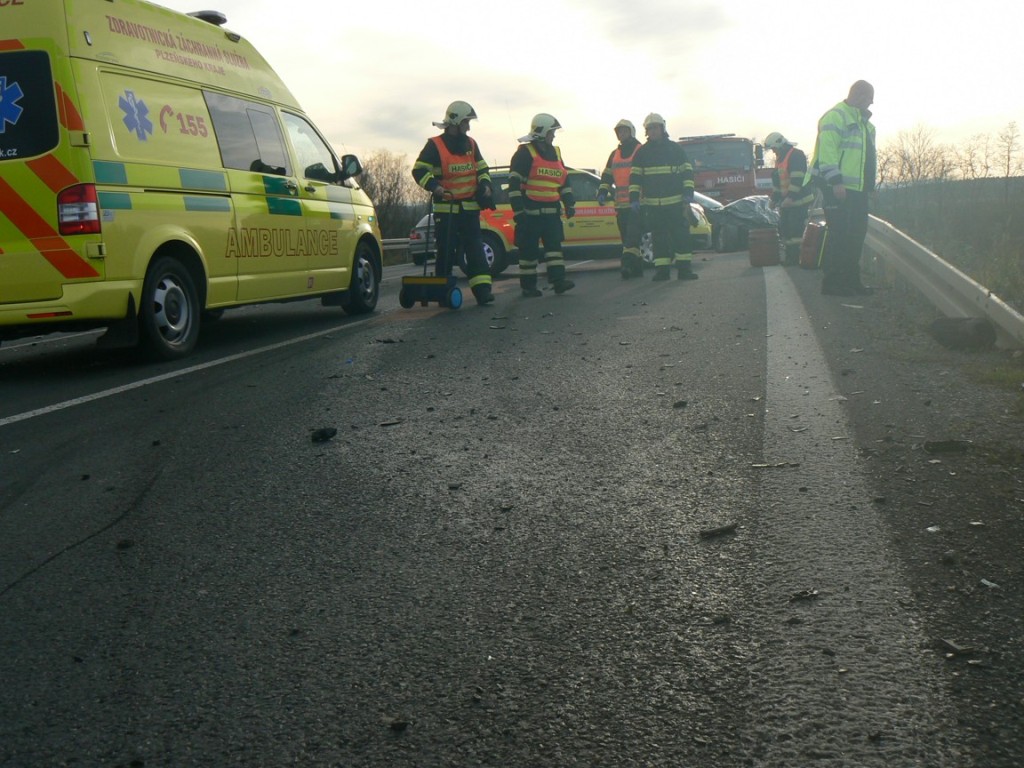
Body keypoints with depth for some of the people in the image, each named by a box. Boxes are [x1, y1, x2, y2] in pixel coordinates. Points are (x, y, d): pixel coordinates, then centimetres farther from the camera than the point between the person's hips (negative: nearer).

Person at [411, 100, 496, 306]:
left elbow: (482, 169, 22)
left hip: (470, 207, 4)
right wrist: (434, 186, -23)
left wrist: (485, 185, 2)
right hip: (445, 209, -4)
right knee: (446, 251, -1)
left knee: (475, 249, -5)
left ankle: (482, 289, -10)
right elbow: (419, 171, -8)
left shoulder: (471, 144, 12)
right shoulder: (435, 146, -5)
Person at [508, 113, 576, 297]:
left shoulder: (555, 153, 16)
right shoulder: (525, 153, -7)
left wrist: (569, 204, 15)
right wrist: (518, 210, -16)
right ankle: (528, 286, 5)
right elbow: (514, 183, -11)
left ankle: (558, 280, -5)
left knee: (554, 245, -2)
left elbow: (564, 180, 23)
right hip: (530, 211, -6)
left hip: (551, 211, 6)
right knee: (529, 249, -1)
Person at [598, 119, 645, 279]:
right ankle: (637, 268, 11)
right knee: (626, 237, 6)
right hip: (621, 204, 7)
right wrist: (602, 192, 5)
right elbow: (607, 176, 19)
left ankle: (627, 264, -25)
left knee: (632, 235, -16)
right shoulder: (614, 154, 20)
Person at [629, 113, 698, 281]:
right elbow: (635, 177, 7)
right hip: (652, 204, 1)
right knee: (659, 237, 2)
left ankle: (684, 268, -1)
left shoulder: (676, 148, 7)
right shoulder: (642, 152, 9)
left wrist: (687, 193, -4)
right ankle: (662, 270, 6)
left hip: (676, 202, -1)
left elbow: (687, 172, 7)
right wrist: (634, 198, -1)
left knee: (681, 235, -3)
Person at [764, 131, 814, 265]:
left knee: (796, 229, -13)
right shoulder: (779, 159, 18)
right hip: (786, 201, 10)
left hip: (799, 200, -10)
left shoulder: (796, 155, -12)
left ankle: (795, 257, -11)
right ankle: (790, 256, 15)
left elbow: (797, 178, -22)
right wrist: (774, 198, 21)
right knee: (784, 228, 9)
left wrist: (791, 197, -27)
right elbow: (776, 181, 24)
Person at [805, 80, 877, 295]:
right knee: (839, 235, -9)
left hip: (858, 188, 10)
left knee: (856, 235, 11)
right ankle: (832, 282, -6)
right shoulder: (836, 116, -9)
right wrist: (836, 181, -25)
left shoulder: (862, 121, 23)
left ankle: (851, 280, 18)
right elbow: (827, 149, -19)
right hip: (838, 188, -10)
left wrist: (869, 184, 26)